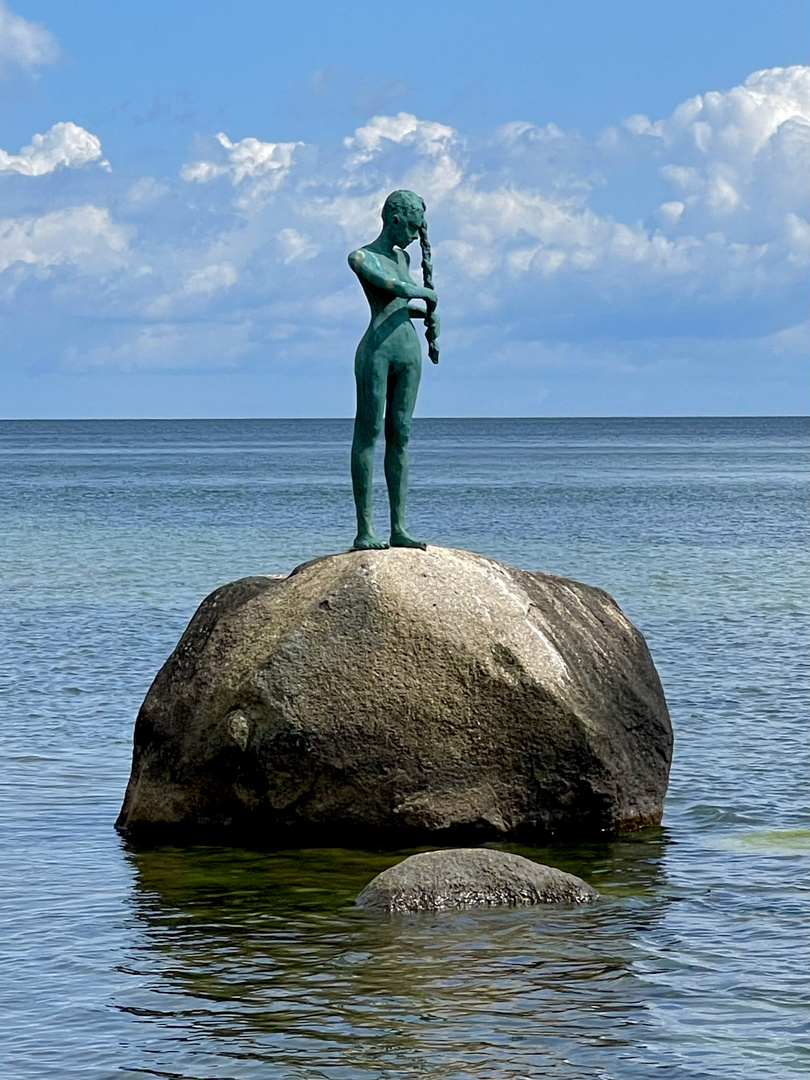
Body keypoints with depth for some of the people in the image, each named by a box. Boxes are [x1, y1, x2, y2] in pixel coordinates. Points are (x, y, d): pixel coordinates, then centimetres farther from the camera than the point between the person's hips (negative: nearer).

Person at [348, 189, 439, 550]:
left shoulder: (403, 257, 19)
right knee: (368, 435, -6)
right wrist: (424, 292, -6)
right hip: (377, 349, -8)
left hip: (409, 350, 8)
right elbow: (392, 287, -22)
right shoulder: (363, 256, -6)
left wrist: (428, 313, 15)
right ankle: (364, 530, -7)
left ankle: (399, 528, 7)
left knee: (399, 436, 6)